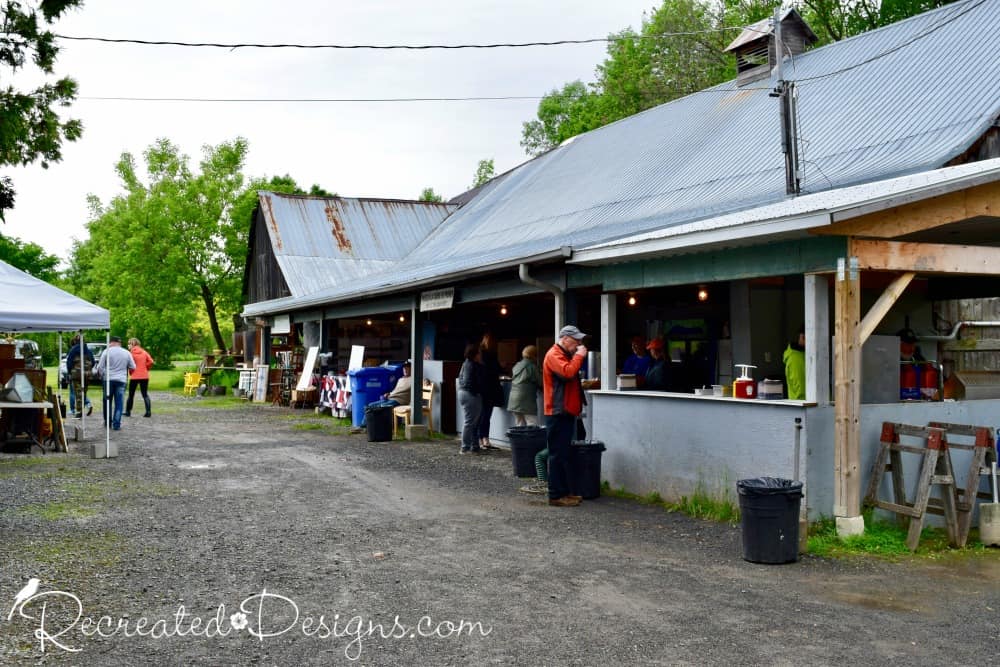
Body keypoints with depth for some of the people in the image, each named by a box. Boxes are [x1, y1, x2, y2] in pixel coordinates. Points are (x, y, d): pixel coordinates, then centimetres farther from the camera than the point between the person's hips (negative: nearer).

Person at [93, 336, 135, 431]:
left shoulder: (107, 351, -3)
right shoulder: (126, 353, 4)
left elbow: (100, 367, -2)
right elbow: (133, 367, 8)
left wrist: (100, 375, 17)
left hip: (108, 380, -1)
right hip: (121, 380, 1)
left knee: (107, 401, 14)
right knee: (119, 403, 1)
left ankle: (107, 422, 22)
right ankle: (116, 424, -2)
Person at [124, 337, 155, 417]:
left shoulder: (131, 353, -6)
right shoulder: (144, 352, 6)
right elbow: (150, 361, -2)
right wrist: (146, 369, 9)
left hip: (134, 377, -3)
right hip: (144, 376, 3)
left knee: (131, 395, 10)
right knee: (145, 394, 5)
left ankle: (128, 411, 18)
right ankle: (148, 412, -6)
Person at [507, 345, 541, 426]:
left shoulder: (517, 365, 15)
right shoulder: (532, 366, -6)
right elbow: (540, 382, -6)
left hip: (513, 400, 7)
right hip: (527, 401, -7)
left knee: (519, 427, 12)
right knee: (533, 428, -6)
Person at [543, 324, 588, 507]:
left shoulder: (565, 355, 21)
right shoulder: (554, 355, -11)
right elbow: (567, 372, -28)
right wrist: (579, 356, -17)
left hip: (566, 413, 10)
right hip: (558, 413, -10)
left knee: (564, 454, 13)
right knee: (558, 455, -8)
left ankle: (564, 491, 18)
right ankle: (556, 495, -5)